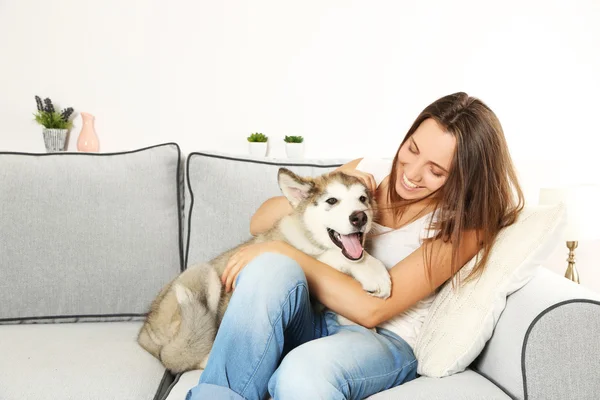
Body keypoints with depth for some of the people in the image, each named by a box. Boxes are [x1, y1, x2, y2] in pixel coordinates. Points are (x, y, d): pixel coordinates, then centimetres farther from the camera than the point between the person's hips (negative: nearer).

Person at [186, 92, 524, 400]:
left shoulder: (463, 223, -8)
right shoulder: (368, 172, 4)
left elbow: (373, 309, -17)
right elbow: (259, 223, 8)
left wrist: (285, 254, -17)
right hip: (314, 320, 4)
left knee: (304, 370, -39)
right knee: (269, 269, -32)